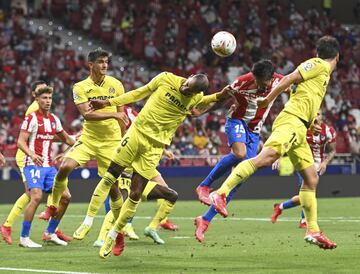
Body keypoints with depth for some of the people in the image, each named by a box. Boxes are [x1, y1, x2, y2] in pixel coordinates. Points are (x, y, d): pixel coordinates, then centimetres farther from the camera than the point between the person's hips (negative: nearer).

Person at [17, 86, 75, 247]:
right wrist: (32, 154, -31)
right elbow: (20, 142, -15)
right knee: (36, 197, -23)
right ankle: (24, 238, -16)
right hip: (33, 165, -7)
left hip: (48, 166, 7)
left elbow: (66, 139, 28)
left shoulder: (54, 119, 13)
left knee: (65, 197, 3)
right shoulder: (31, 118, -8)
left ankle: (50, 233, 16)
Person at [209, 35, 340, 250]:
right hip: (292, 121, -10)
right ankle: (221, 193, -35)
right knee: (266, 157, -29)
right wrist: (268, 100, -8)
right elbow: (290, 79, -8)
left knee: (312, 179, 7)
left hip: (299, 129, 10)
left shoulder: (322, 71, 27)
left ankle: (313, 231, 11)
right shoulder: (319, 65, 0)